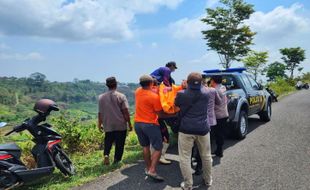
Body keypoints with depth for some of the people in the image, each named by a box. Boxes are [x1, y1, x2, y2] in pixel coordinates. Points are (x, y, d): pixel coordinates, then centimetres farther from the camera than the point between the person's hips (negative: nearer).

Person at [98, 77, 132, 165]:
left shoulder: (101, 97, 2)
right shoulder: (121, 96, -7)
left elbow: (100, 112, 5)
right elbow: (125, 111, -10)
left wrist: (100, 124, 16)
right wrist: (129, 124, -2)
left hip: (108, 125, 3)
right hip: (121, 125, -2)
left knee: (108, 141, 18)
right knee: (119, 144, 10)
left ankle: (106, 154, -3)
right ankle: (116, 160, 13)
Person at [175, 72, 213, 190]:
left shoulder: (181, 94, -8)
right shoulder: (205, 93, 0)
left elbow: (176, 105, 10)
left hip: (186, 129, -3)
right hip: (203, 129, 3)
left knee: (185, 158, 8)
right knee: (206, 156, 20)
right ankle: (208, 180, 35)